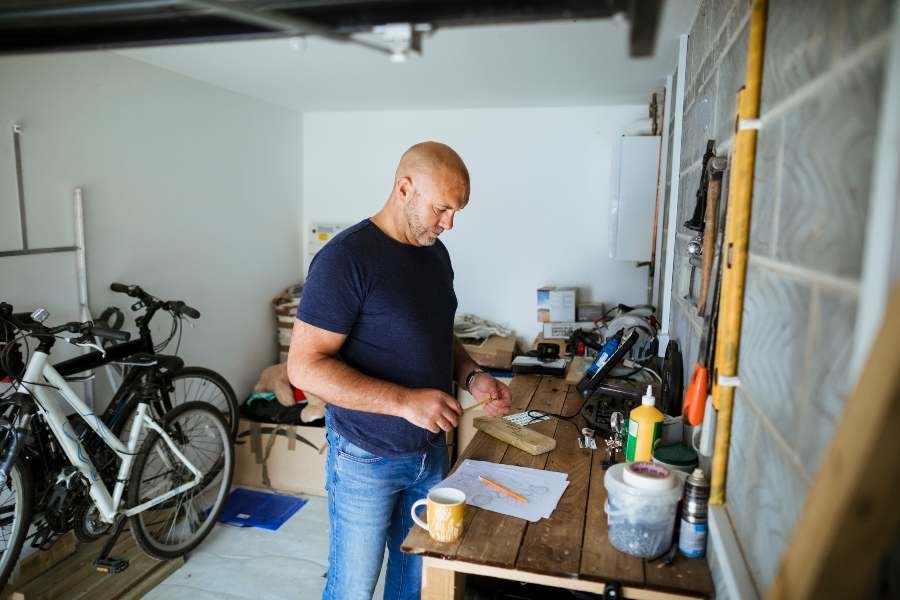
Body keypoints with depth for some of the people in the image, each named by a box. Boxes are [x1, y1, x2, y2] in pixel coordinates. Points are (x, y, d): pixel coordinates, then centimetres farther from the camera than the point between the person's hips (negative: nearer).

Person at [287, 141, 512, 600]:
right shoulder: (346, 257, -20)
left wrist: (471, 377, -5)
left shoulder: (436, 253, 3)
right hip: (366, 459, -6)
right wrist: (405, 401, -29)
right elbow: (305, 367, -22)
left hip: (430, 450, 7)